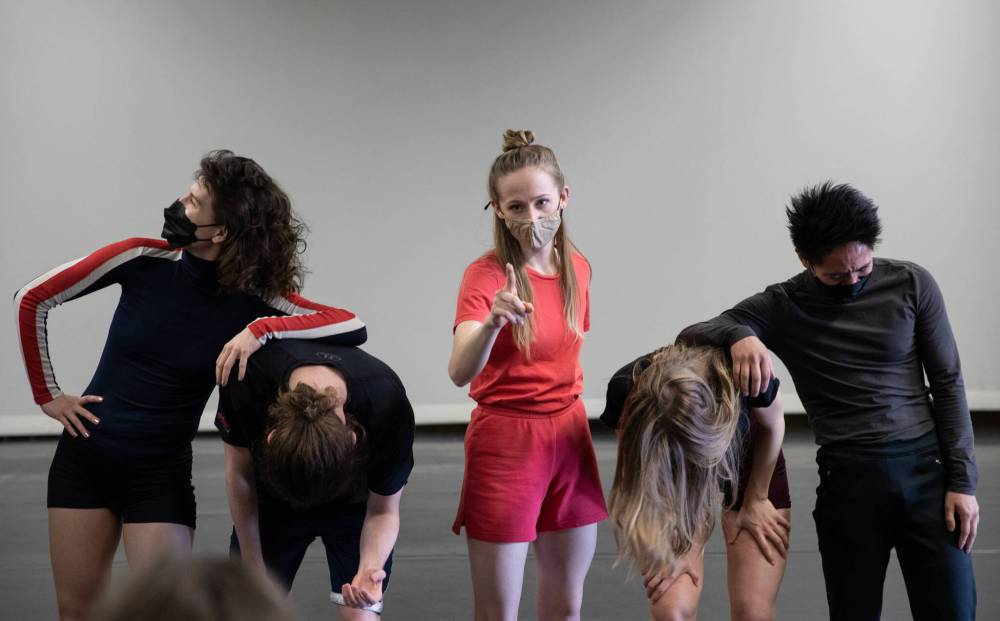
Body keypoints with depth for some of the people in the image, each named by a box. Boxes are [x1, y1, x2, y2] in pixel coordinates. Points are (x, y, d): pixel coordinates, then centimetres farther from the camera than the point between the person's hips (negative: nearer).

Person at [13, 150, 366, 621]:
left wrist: (261, 329, -33)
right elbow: (32, 300, 0)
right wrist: (47, 396, 1)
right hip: (83, 455, 2)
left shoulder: (254, 298, -12)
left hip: (161, 473, -2)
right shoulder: (143, 259, -10)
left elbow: (353, 328, -24)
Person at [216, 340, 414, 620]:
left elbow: (382, 511, -19)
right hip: (273, 496, 1)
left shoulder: (389, 407, -37)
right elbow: (240, 475, -14)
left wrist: (370, 570, -39)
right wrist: (253, 572, -7)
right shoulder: (246, 380, -35)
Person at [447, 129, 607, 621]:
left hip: (569, 437, 6)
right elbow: (460, 372, -29)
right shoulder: (485, 275, -14)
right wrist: (493, 321, -47)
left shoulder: (577, 267, 3)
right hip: (504, 439, -5)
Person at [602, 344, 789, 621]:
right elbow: (637, 470, -13)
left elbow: (772, 426, -11)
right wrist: (668, 546, -12)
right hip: (672, 481, 0)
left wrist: (756, 500, -1)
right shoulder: (626, 392, -35)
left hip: (748, 466, 0)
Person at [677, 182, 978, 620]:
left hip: (926, 468, 1)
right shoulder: (783, 306, 0)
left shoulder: (911, 284, 2)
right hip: (847, 479, 0)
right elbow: (690, 335, -8)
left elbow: (947, 383, 5)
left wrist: (962, 480, -1)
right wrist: (739, 335, -30)